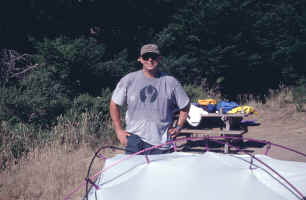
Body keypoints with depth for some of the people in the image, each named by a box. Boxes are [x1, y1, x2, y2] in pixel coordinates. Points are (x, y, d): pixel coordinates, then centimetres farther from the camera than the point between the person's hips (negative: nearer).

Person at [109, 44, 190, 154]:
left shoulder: (171, 82, 4)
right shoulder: (128, 80, 3)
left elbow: (185, 106, 16)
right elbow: (114, 104, 10)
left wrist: (178, 128, 8)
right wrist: (119, 130, 5)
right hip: (134, 137, -1)